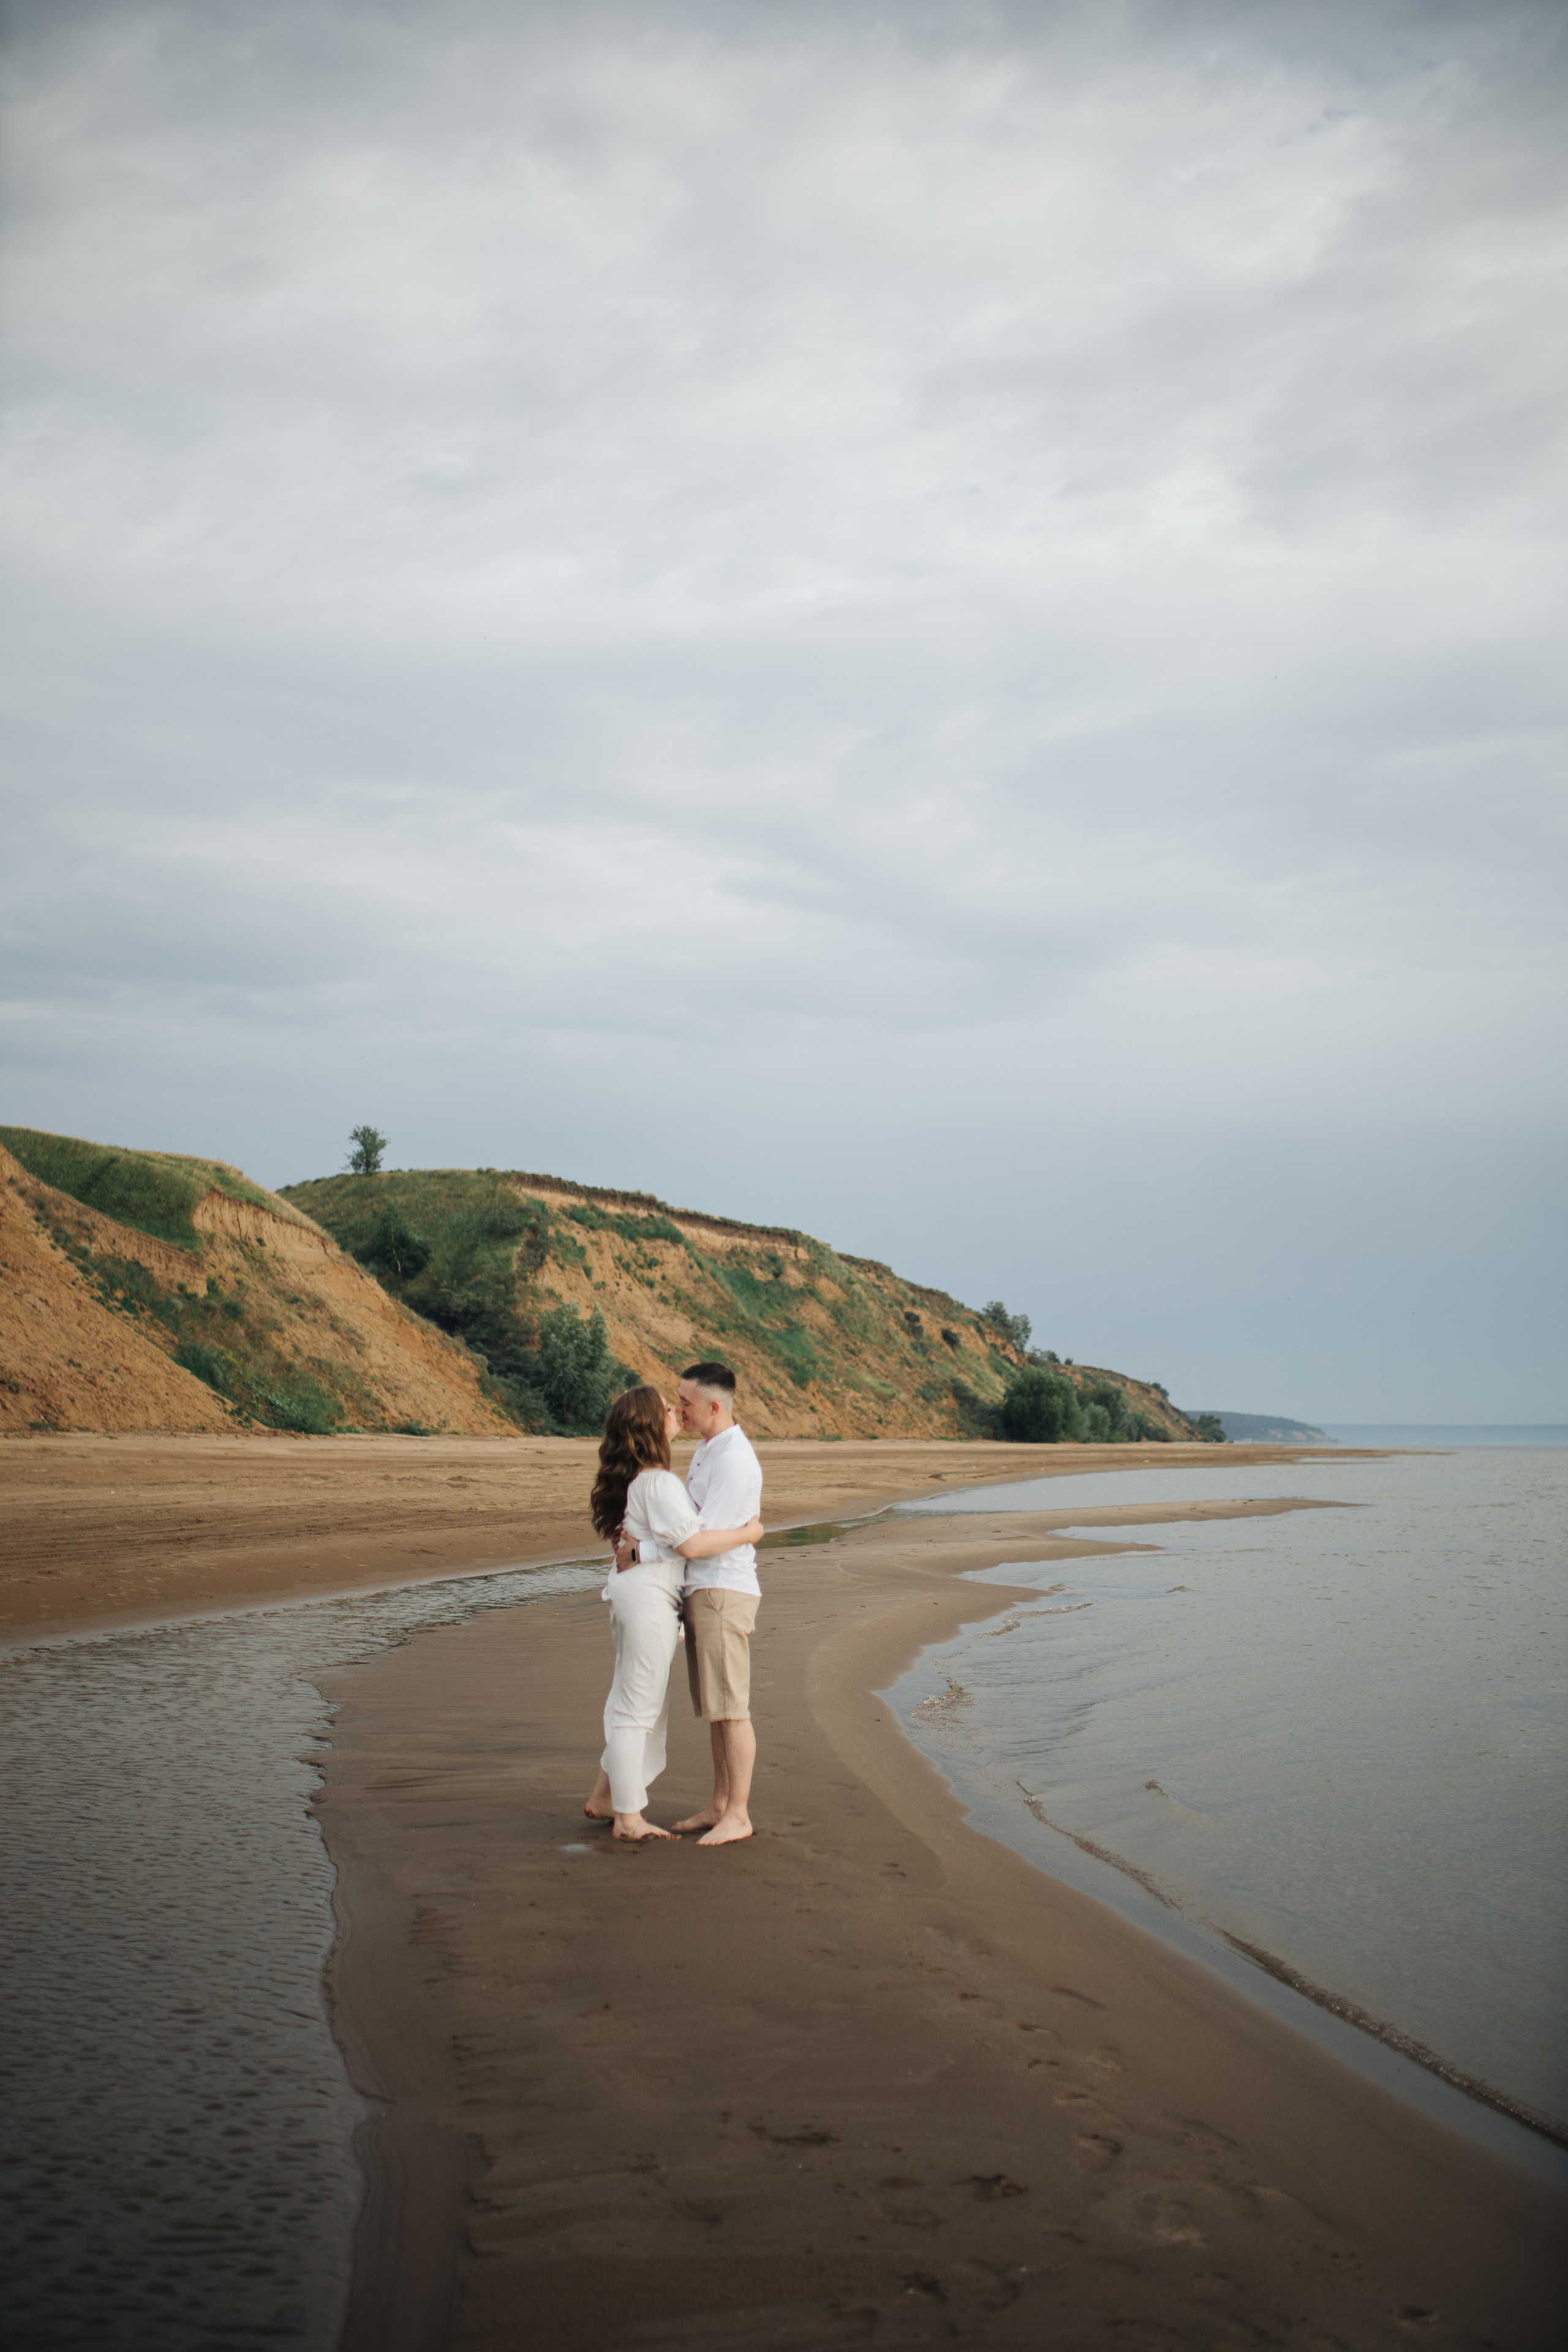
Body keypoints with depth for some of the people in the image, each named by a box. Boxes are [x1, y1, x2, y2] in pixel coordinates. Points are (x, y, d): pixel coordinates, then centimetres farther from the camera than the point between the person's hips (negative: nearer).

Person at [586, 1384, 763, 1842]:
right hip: (650, 1595, -10)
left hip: (630, 1586, 10)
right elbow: (691, 1544, -23)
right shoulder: (658, 1482, -19)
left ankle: (605, 1796, 29)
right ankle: (629, 1817, 6)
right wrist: (746, 1533, -11)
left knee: (631, 1700, 20)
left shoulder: (630, 1477, 11)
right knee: (639, 1705, -2)